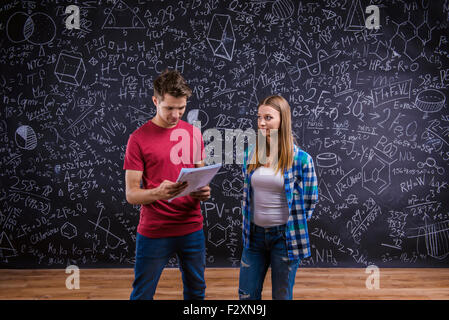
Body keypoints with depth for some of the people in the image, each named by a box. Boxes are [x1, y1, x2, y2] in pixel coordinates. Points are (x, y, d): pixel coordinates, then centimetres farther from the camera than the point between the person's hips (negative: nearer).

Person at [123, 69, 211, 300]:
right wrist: (157, 193, -30)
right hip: (153, 232, -4)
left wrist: (203, 191, -7)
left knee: (196, 291, 17)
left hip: (192, 229, 4)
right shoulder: (139, 138, -8)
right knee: (142, 294, 9)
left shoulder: (194, 133, 5)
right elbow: (131, 194, -9)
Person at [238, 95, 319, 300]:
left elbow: (310, 200, -1)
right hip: (255, 234, 4)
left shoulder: (301, 159, -11)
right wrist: (247, 224, 11)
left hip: (285, 236, -4)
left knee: (282, 296, 13)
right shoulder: (250, 154, 2)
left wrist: (294, 225, 1)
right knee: (246, 295, 12)